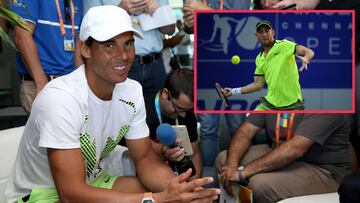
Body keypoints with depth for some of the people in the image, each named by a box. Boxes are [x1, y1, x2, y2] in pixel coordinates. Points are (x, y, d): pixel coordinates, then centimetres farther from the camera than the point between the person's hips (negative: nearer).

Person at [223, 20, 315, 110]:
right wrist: (234, 91, 9)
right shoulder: (259, 59, 9)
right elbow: (258, 85, 12)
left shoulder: (284, 45, -7)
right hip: (269, 103, 5)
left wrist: (305, 58, -37)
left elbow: (309, 52, -14)